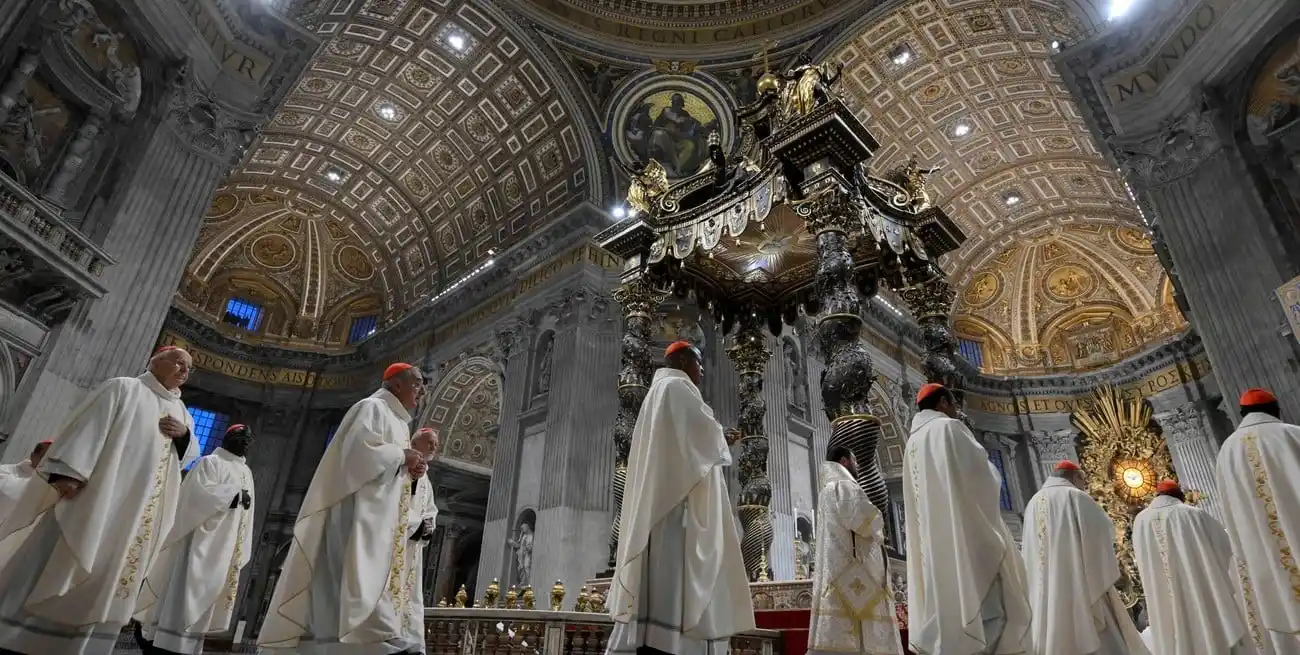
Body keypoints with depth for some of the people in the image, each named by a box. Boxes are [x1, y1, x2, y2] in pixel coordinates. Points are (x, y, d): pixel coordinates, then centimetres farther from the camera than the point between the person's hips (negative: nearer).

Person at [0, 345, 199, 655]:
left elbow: (189, 454, 20)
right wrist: (68, 471, -20)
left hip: (141, 511, 6)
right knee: (65, 566, -5)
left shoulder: (181, 412, 20)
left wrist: (184, 435, -2)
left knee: (107, 576, 6)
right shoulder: (123, 388, 2)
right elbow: (88, 426, -8)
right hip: (100, 493, -6)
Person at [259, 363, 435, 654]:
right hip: (361, 513, -10)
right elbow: (360, 451, -19)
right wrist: (402, 455, -9)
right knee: (367, 583, -22)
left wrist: (411, 469, 5)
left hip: (380, 519, 10)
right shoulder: (372, 408, -2)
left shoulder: (397, 422, 25)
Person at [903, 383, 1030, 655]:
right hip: (966, 527, -8)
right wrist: (992, 479, 12)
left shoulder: (913, 443, 20)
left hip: (931, 538, 8)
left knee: (945, 600, 5)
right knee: (985, 603, -8)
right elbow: (981, 474, -9)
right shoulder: (948, 428, -3)